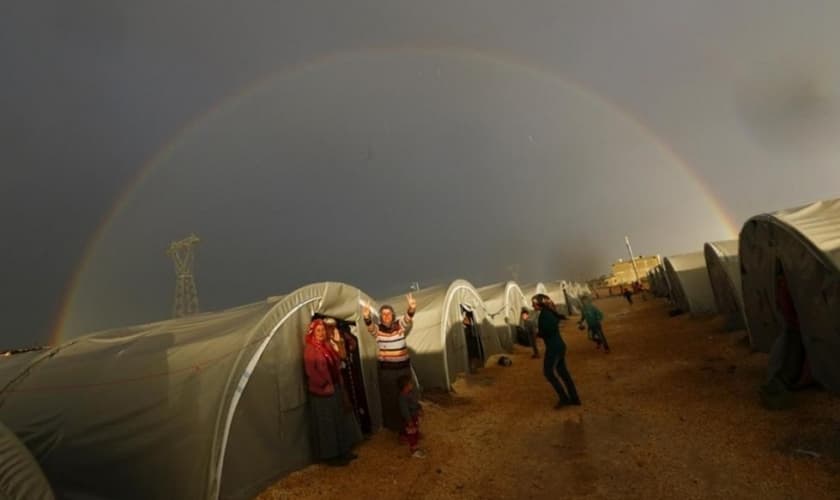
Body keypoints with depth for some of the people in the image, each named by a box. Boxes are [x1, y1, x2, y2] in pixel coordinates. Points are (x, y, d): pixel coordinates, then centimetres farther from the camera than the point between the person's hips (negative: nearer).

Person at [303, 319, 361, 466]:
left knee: (340, 419, 16)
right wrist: (324, 385, -18)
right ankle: (330, 455, 18)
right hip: (321, 391, -8)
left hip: (336, 388, 8)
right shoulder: (310, 349, -16)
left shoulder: (328, 344, 6)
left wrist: (338, 342, -3)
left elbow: (340, 359, 9)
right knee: (327, 424, 4)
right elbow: (311, 372, -18)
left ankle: (343, 451, 30)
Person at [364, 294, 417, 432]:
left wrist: (411, 309, -52)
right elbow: (370, 327, -28)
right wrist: (367, 317, -52)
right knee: (389, 398, 11)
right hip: (386, 369, 0)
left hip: (403, 367, 0)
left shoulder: (400, 326, -8)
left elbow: (408, 319, -29)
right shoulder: (378, 329, -6)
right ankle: (392, 424, 31)